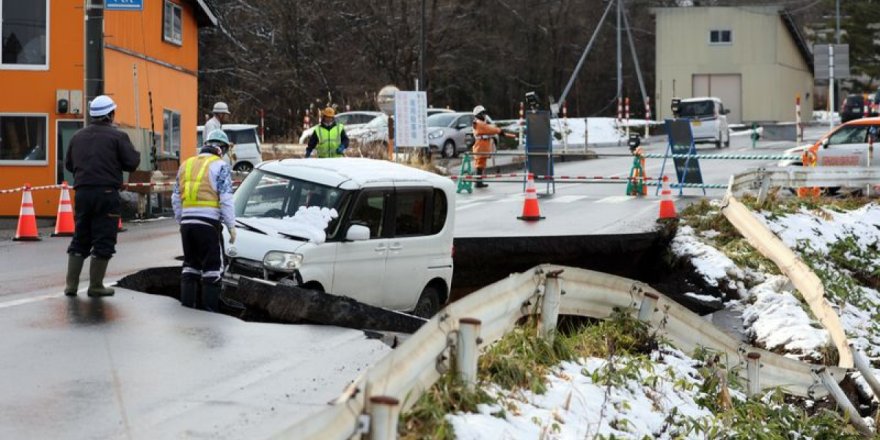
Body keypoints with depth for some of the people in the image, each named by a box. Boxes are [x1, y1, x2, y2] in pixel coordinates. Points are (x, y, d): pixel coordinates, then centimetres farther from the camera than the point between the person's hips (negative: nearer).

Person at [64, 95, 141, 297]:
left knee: (80, 239, 13)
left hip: (82, 193, 5)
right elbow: (132, 163, -9)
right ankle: (95, 286, 2)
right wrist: (135, 153, 12)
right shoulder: (117, 136, -6)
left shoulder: (78, 137, 11)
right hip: (106, 193, -5)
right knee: (103, 241, 2)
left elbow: (68, 164, 16)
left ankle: (71, 284, 11)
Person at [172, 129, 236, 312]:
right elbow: (226, 199, -9)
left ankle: (187, 303, 16)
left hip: (187, 221, 6)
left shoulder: (186, 165, 16)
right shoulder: (220, 166, -3)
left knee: (190, 263, 16)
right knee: (212, 266, 1)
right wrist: (231, 226, -4)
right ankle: (210, 307, -2)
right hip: (208, 222, -6)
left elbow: (176, 198, 18)